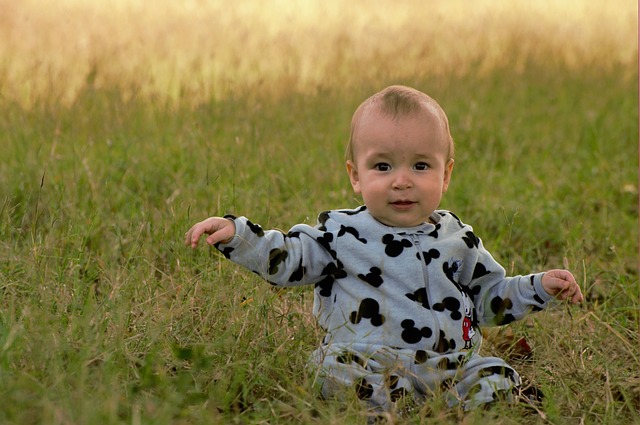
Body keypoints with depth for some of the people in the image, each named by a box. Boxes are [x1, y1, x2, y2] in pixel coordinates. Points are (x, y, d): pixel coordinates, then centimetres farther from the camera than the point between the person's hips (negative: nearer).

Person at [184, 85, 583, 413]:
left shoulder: (458, 240, 13)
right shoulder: (344, 233, 5)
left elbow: (490, 298, 23)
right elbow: (286, 257, 6)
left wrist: (540, 287, 11)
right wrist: (236, 233, -7)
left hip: (453, 366, 3)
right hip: (369, 362, -3)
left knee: (498, 380, -19)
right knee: (340, 372, -33)